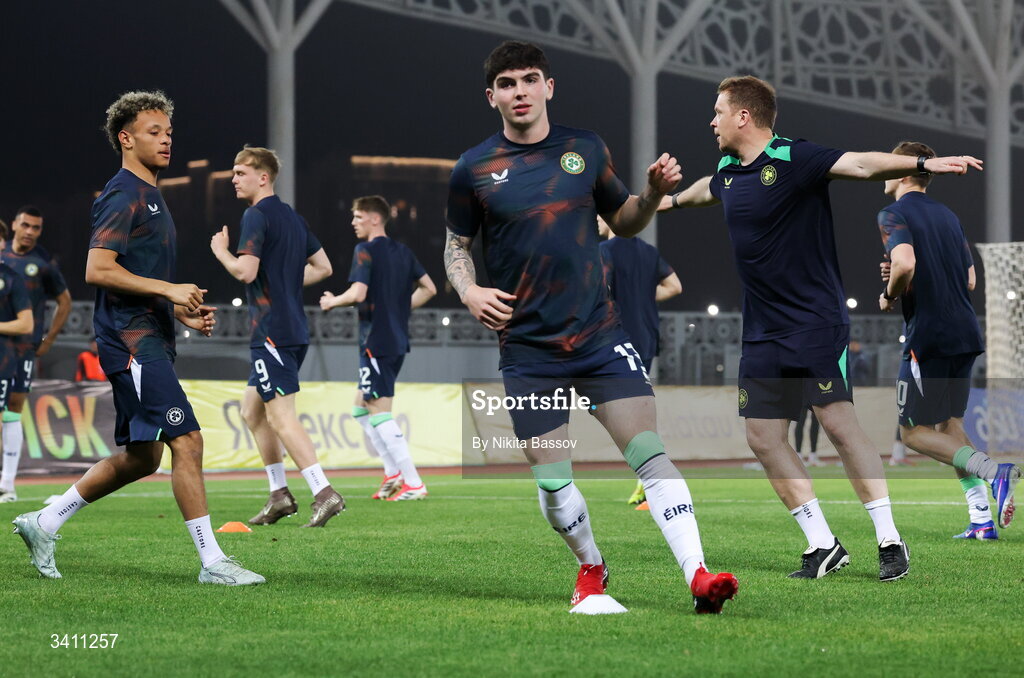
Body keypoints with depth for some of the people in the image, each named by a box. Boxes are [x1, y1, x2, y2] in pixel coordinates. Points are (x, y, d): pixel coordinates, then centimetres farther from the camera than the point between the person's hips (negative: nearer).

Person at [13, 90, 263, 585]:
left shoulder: (151, 197, 21)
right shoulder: (122, 196, -10)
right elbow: (98, 270, -20)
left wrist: (184, 312, 16)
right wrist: (169, 290, -19)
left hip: (150, 339, 10)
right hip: (131, 340, -10)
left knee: (141, 457, 13)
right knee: (187, 441, -14)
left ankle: (44, 523, 22)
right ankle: (213, 562, -11)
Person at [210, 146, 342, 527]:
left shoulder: (257, 216, -11)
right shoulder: (292, 217, 16)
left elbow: (245, 271, -20)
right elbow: (323, 267, 21)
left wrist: (220, 250, -3)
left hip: (271, 333, -10)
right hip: (294, 330, 10)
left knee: (280, 416, -12)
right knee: (252, 410, 17)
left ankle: (324, 493, -20)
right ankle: (279, 495, 16)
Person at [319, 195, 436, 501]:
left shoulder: (366, 251, -12)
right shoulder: (403, 252, 13)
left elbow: (358, 293, -22)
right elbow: (428, 288, 18)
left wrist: (332, 301, -4)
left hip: (376, 343, -9)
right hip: (397, 341, 9)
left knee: (380, 413, -6)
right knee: (361, 409, 19)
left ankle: (413, 484, -10)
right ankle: (394, 473, 14)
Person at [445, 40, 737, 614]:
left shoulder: (587, 150, 6)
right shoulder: (474, 170, 1)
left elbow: (624, 222, 17)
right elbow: (458, 244, 12)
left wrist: (654, 193, -3)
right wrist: (469, 291, -7)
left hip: (600, 334, 0)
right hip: (527, 348, 0)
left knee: (651, 453, -13)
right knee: (553, 483, 0)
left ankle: (698, 576, -16)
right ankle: (592, 571, 27)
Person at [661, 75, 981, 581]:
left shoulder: (794, 159, -13)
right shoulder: (728, 173, 10)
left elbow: (862, 165, -26)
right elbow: (707, 189, 35)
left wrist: (925, 164, -41)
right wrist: (672, 198, 56)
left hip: (815, 324, -8)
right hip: (763, 332, 8)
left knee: (838, 422, -13)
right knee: (763, 437, 3)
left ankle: (890, 540, -7)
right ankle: (823, 546, 10)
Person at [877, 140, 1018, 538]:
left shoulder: (893, 214, -7)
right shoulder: (948, 216, 18)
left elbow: (905, 263, -26)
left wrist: (890, 295, -6)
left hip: (928, 337, -8)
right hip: (966, 333, 8)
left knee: (914, 433, 2)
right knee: (949, 424, 18)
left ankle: (994, 471, -19)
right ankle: (982, 519, 7)